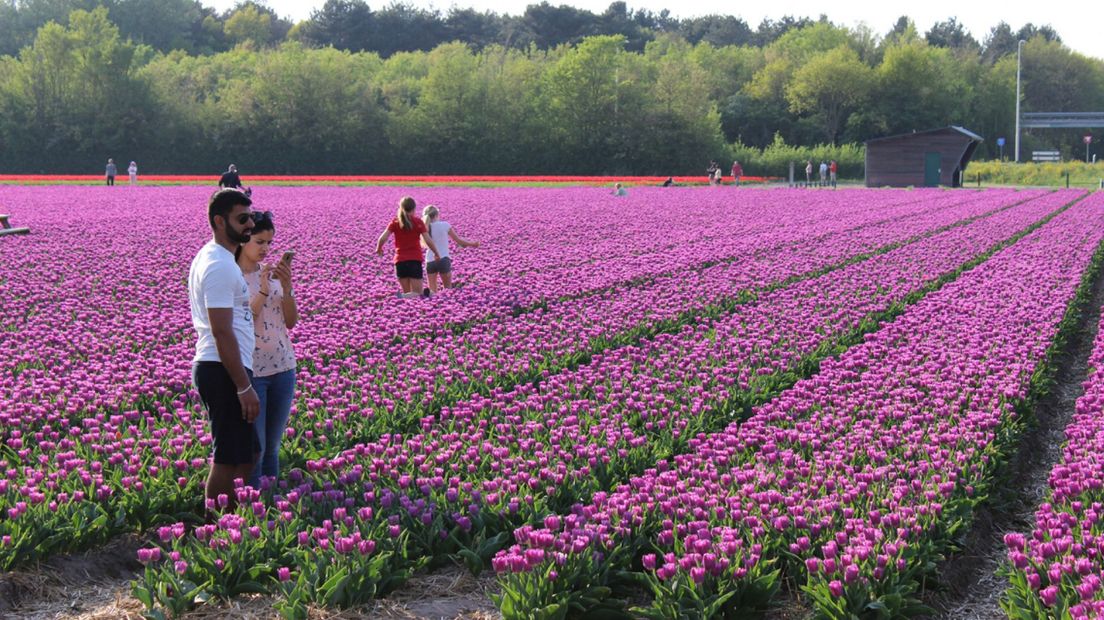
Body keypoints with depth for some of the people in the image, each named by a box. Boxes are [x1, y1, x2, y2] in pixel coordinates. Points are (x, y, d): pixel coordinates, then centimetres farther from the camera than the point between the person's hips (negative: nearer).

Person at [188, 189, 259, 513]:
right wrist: (244, 387, -21)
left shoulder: (209, 258, 16)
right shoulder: (219, 266, -17)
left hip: (214, 367, 11)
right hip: (224, 371, -11)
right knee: (229, 458, -5)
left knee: (246, 453, 17)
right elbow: (222, 332, -22)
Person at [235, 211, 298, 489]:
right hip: (249, 370, -5)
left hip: (282, 368, 5)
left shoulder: (274, 273, 8)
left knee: (272, 446, 12)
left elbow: (291, 322, 5)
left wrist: (286, 287, -10)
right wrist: (263, 291, -22)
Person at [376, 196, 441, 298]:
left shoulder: (395, 222, 4)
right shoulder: (418, 222, -1)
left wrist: (378, 249, 14)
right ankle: (401, 297, -32)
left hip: (400, 260, 3)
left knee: (407, 293, 15)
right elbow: (428, 241, -5)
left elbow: (382, 238, -5)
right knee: (418, 294, -5)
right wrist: (436, 253, 10)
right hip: (415, 260, -3)